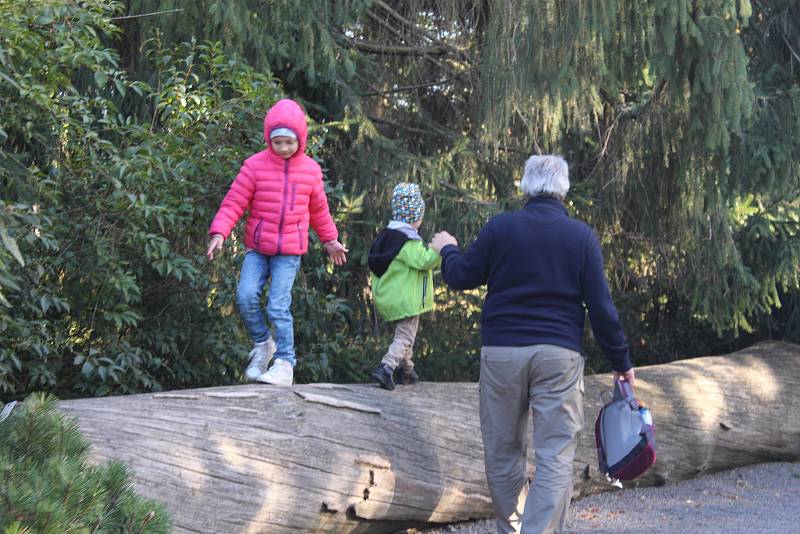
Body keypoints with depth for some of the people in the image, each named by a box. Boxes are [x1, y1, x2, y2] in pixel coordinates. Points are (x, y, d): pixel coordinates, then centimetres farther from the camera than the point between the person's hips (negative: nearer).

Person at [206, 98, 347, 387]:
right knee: (246, 296, -15)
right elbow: (234, 202, -4)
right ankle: (263, 345, 10)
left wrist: (330, 240, 27)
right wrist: (219, 232, -18)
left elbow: (319, 210, 19)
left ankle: (285, 364, 0)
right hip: (256, 247, 1)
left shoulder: (310, 170, 4)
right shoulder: (255, 165, -4)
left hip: (290, 251, -1)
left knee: (278, 307, -9)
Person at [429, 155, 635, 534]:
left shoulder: (499, 227, 0)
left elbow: (460, 277, 9)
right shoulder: (582, 236, 0)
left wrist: (446, 249, 30)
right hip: (558, 354, -1)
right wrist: (620, 360, 8)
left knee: (502, 450, 15)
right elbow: (601, 307, -1)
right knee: (555, 456, -2)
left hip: (501, 351, 1)